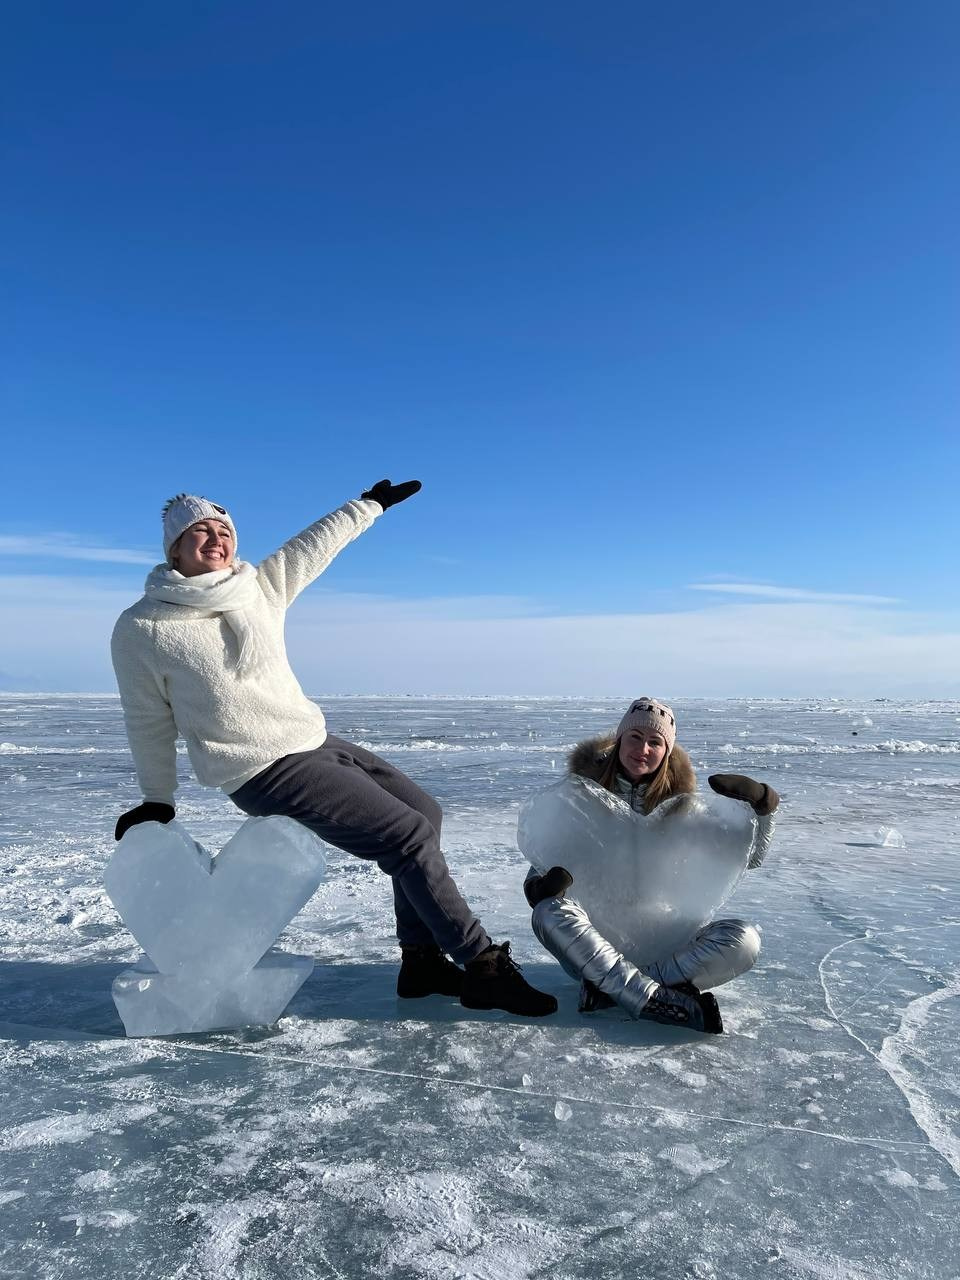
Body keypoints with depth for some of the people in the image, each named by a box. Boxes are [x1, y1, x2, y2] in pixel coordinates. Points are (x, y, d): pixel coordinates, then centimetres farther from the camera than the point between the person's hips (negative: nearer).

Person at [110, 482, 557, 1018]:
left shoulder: (260, 588, 4)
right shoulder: (141, 630, -9)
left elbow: (315, 545, 17)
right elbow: (150, 723, 1)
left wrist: (371, 504, 25)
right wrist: (157, 802, 11)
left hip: (316, 741, 8)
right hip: (266, 773, -7)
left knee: (424, 810, 7)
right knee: (409, 834, -15)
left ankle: (422, 962, 17)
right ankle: (485, 967, -3)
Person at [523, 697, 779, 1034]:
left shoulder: (677, 803, 2)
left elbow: (750, 856, 6)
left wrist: (763, 804, -11)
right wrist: (538, 884, -25)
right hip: (595, 936, -1)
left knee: (744, 940, -24)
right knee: (550, 914, -33)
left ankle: (613, 987, -29)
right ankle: (662, 1001, -35)